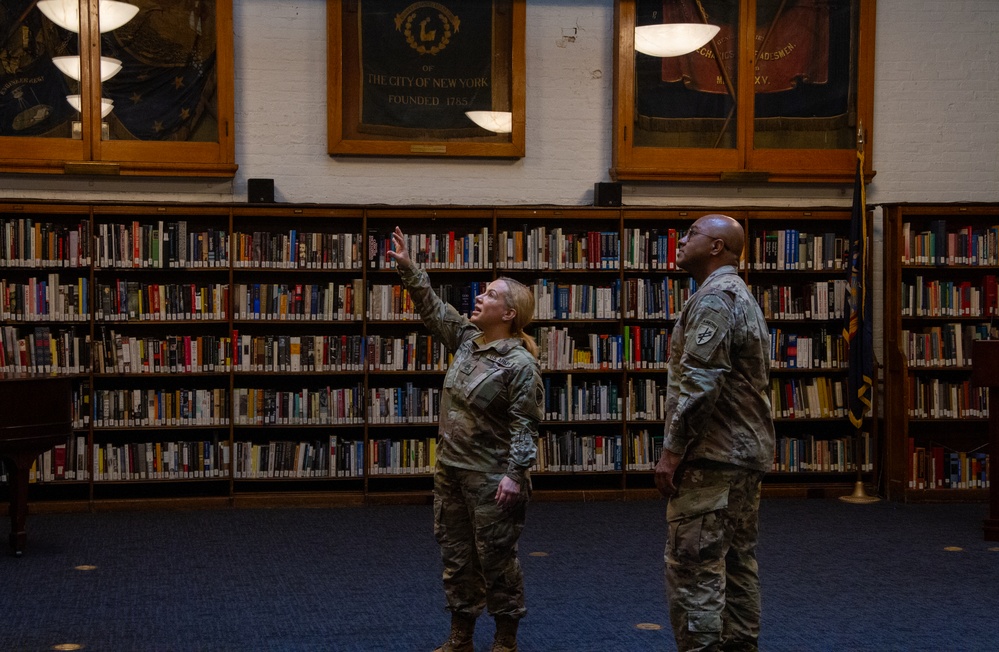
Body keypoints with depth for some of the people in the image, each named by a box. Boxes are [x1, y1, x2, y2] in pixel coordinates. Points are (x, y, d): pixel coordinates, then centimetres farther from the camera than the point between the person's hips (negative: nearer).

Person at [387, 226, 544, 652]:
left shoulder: (519, 364, -17)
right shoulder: (467, 339, 6)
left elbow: (525, 426, -19)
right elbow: (433, 307, 13)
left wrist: (514, 474, -25)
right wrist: (407, 267, 6)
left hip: (490, 479, -8)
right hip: (450, 470, 8)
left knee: (496, 560, 3)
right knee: (455, 555, 15)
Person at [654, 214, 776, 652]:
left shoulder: (714, 297, -13)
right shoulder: (742, 296, 20)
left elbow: (698, 383, -22)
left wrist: (672, 450, -18)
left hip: (713, 455, -11)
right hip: (748, 451, 11)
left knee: (692, 567, -8)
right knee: (738, 562, 13)